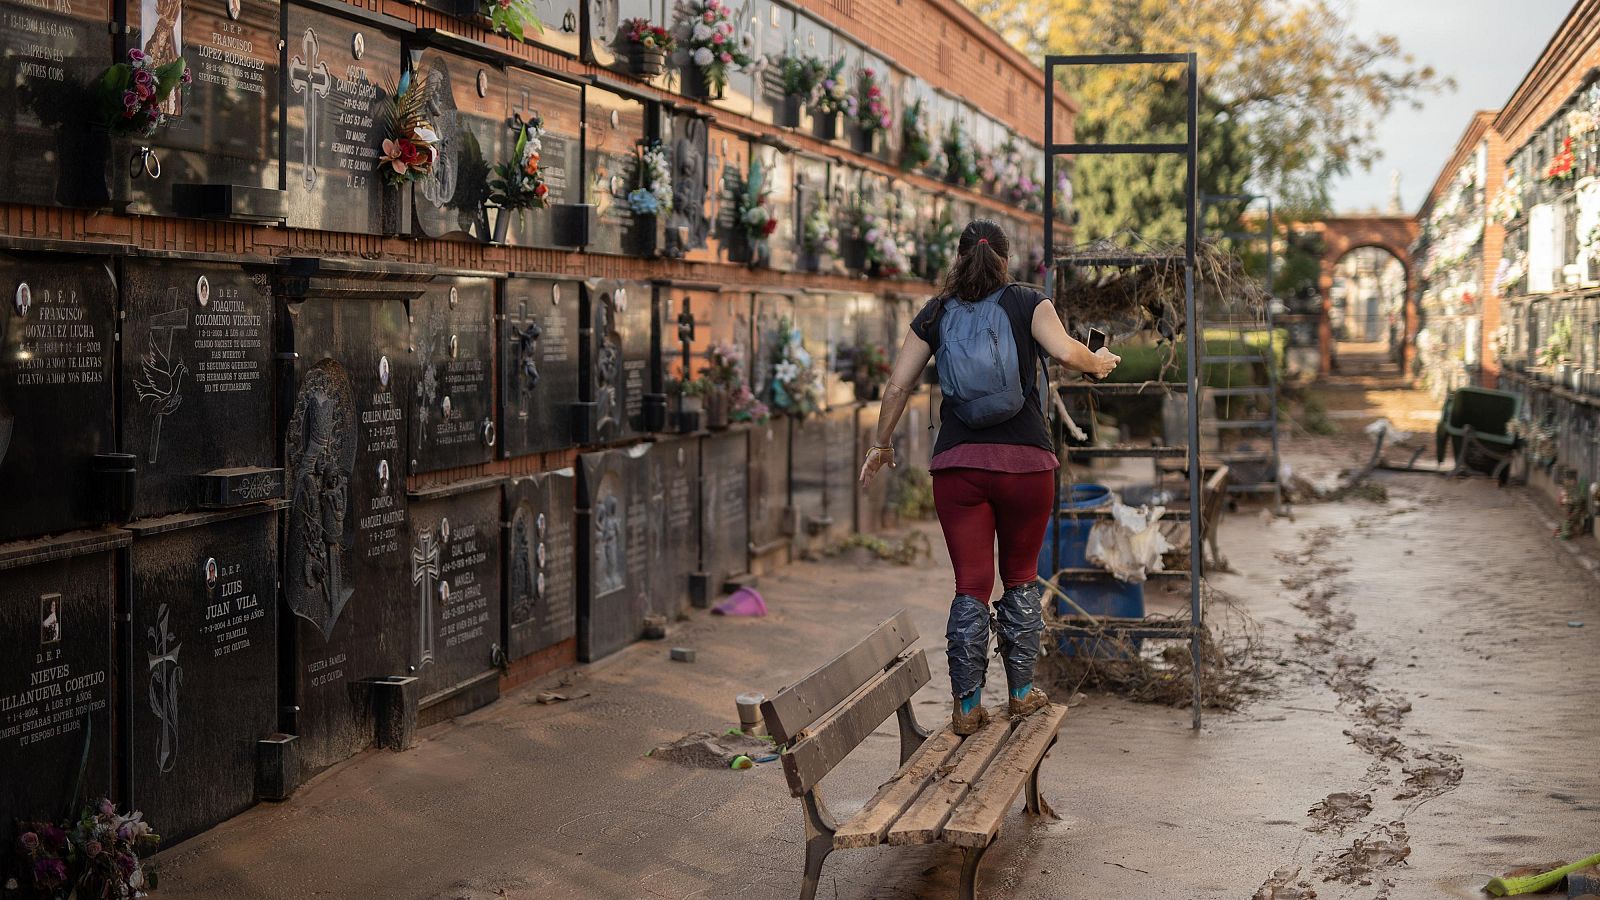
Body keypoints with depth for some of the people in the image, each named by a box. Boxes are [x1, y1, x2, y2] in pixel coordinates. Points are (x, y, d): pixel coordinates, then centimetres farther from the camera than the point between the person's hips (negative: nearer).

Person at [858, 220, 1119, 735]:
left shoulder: (935, 315, 9)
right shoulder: (1027, 303, 3)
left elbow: (898, 386, 8)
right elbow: (1064, 352, -13)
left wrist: (881, 445, 19)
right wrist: (1098, 363, 8)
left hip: (957, 462, 1)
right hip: (1026, 460, -1)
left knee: (970, 585, 3)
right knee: (1021, 577, 15)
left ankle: (967, 706, 2)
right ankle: (1022, 693, 19)